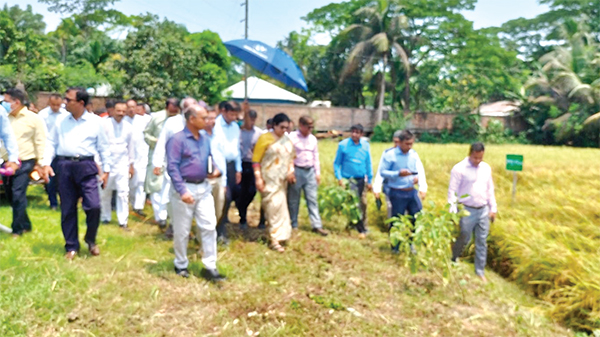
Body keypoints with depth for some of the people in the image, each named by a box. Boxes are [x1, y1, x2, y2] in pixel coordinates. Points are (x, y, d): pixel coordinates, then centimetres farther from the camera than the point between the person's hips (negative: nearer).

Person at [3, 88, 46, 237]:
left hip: (24, 163, -5)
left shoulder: (33, 119, -4)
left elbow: (40, 142, -3)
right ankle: (25, 225, 26)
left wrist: (39, 163, -5)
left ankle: (17, 229, 3)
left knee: (18, 196, -9)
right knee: (10, 196, 10)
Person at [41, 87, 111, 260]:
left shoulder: (95, 121, 1)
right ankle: (71, 247, 21)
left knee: (93, 206, -10)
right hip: (64, 166, 2)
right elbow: (52, 143, 10)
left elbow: (103, 147, 4)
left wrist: (106, 169, 2)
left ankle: (91, 240, 17)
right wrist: (46, 163, -3)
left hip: (86, 166, -2)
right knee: (67, 209, 7)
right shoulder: (61, 121, 8)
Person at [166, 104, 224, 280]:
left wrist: (216, 170, -1)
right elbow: (172, 167, -18)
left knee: (209, 227, 2)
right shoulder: (178, 139, -12)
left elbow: (210, 159, 23)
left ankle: (210, 266, 9)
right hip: (185, 188, -6)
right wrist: (182, 191, -26)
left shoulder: (204, 139, 11)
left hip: (204, 188, 6)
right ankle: (181, 265, 25)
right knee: (182, 231, 7)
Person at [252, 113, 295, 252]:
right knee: (274, 206, -9)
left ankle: (276, 237, 22)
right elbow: (256, 160, -10)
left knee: (280, 206, 10)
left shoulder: (287, 140, 9)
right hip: (269, 179, -6)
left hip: (282, 180, 6)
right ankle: (275, 238, -1)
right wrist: (258, 178, -16)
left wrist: (291, 171, 0)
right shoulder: (265, 138, -8)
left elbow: (291, 157, 17)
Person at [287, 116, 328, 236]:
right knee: (293, 200, 6)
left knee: (312, 199, 4)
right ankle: (293, 225, 17)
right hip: (297, 171, -5)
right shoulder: (292, 137, -7)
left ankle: (317, 225, 6)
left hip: (310, 172, 5)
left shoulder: (313, 138, 11)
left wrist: (318, 172, 13)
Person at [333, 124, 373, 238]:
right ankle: (361, 229, 3)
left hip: (361, 179, 4)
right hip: (348, 180, -4)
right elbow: (337, 163, -2)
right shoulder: (343, 145, -7)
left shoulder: (366, 145, 3)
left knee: (363, 204, 9)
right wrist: (339, 178, -11)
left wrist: (369, 180, 10)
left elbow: (368, 164, 9)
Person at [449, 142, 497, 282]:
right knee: (464, 239, 6)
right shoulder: (459, 169, -12)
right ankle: (452, 260, 33)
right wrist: (453, 212, -16)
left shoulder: (486, 168, 7)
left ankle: (480, 271, 20)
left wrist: (493, 209, 12)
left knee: (482, 242, 9)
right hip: (467, 211, -5)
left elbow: (490, 190, 14)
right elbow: (452, 191, -12)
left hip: (483, 210, 5)